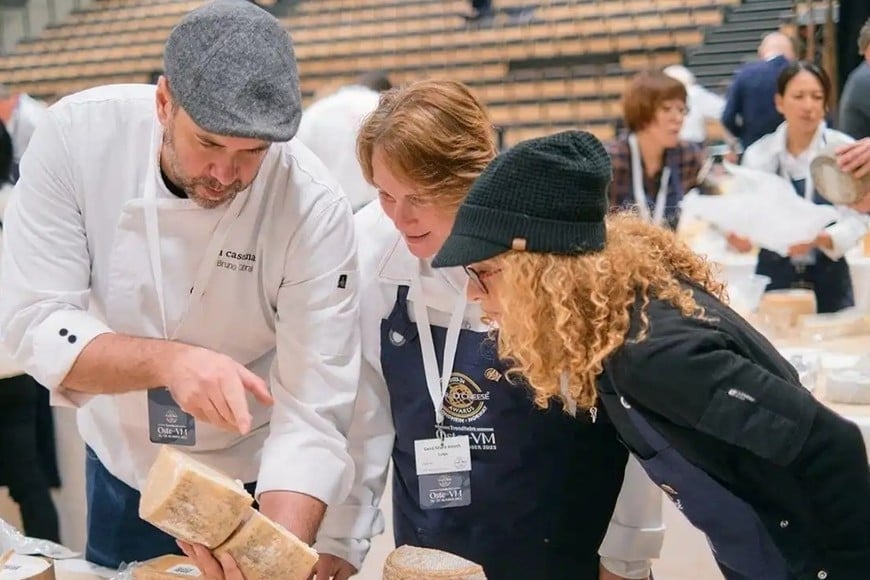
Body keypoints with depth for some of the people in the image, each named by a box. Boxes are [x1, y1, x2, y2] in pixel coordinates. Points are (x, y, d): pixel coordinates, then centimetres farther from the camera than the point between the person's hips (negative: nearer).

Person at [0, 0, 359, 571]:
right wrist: (167, 361, -36)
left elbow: (312, 414, -25)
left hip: (255, 483, -2)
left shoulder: (314, 207, -25)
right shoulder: (77, 134, -20)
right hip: (120, 467, 3)